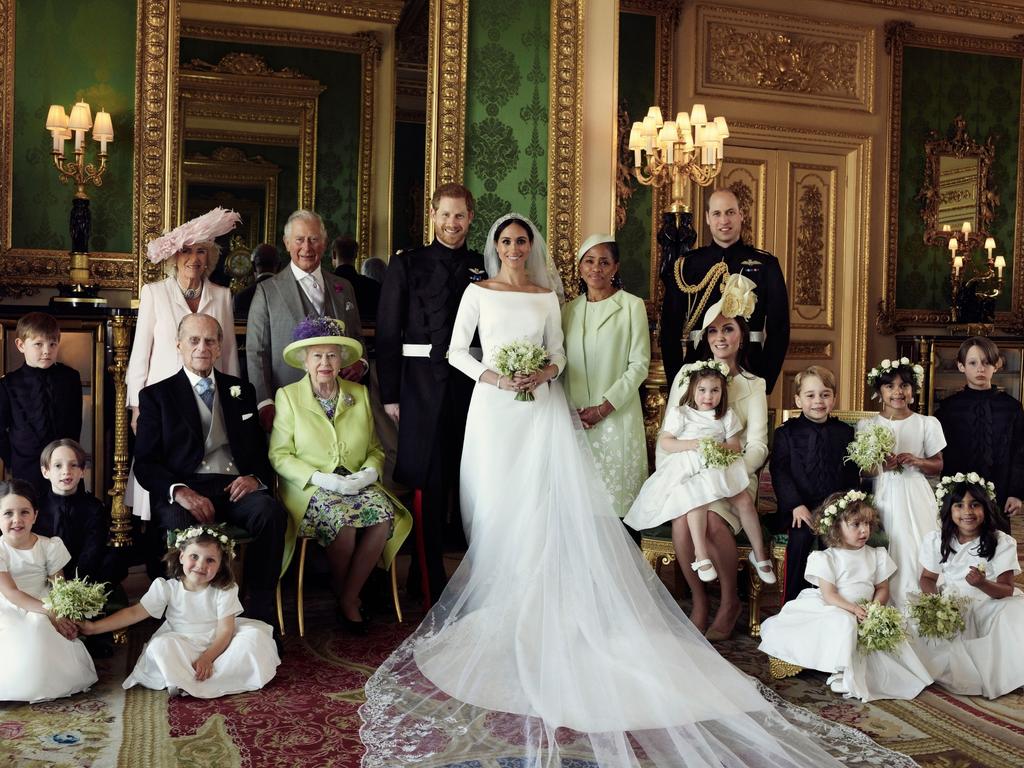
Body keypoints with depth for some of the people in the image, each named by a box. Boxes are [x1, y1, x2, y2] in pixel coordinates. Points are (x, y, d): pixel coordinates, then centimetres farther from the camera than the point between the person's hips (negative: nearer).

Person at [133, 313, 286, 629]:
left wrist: (255, 477, -6)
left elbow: (262, 449, 19)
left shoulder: (241, 391, 22)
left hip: (236, 487, 2)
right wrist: (180, 491, -17)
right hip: (183, 491, -2)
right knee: (178, 521, -37)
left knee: (270, 512, -31)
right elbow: (145, 463, 4)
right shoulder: (156, 395, 13)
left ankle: (261, 615, -22)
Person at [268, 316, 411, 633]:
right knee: (341, 520, -34)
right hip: (310, 489, -3)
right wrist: (321, 478, -16)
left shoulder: (360, 394, 13)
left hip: (357, 484, 3)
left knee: (384, 514, -29)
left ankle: (348, 597, -11)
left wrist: (370, 471, -8)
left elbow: (375, 448, 15)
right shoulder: (288, 396, 4)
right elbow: (279, 455, -2)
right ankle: (340, 593, -5)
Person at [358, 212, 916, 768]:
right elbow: (456, 351, 5)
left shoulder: (546, 297, 13)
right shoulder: (478, 293, 8)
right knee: (498, 507, -2)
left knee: (547, 506, -6)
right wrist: (491, 376, -10)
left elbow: (557, 353, 12)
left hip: (541, 409, 1)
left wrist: (545, 372, -9)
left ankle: (540, 608, -1)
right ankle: (499, 603, 6)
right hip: (495, 408, -1)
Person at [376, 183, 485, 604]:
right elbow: (387, 333, 0)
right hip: (422, 390, -2)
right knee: (427, 486, 0)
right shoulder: (406, 264, 4)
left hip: (471, 390, 3)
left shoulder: (482, 268, 11)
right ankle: (430, 585, 10)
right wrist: (389, 394, -5)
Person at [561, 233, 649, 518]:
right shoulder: (569, 309, 11)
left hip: (616, 417, -3)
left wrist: (604, 407, -11)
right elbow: (562, 363, 13)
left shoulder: (632, 305, -1)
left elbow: (639, 364, -6)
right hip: (575, 418, 4)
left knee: (615, 493, -1)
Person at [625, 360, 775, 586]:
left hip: (720, 470, 3)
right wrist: (694, 444, -13)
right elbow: (664, 442, -3)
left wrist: (723, 448, -13)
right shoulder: (680, 413, 4)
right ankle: (701, 556, -29)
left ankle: (759, 554, -2)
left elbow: (736, 446, 11)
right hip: (688, 471, -3)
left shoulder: (726, 416, 15)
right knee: (697, 500, -33)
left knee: (745, 501, -17)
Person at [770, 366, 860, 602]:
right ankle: (792, 602, -16)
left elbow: (852, 474, 12)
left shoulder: (845, 432, 14)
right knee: (801, 535, -30)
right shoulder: (786, 433, 6)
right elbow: (779, 472, -4)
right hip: (800, 508, -2)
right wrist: (796, 505, -16)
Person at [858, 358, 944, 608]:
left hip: (914, 499, 0)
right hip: (881, 497, 0)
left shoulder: (927, 424, 4)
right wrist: (880, 465, -12)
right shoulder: (866, 425, 5)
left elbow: (938, 465, 9)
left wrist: (916, 461, -10)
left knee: (914, 553, -9)